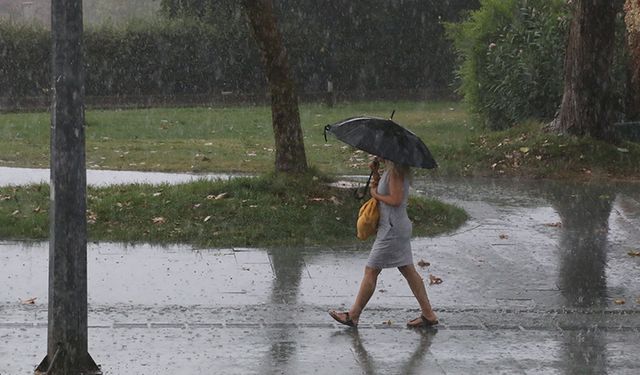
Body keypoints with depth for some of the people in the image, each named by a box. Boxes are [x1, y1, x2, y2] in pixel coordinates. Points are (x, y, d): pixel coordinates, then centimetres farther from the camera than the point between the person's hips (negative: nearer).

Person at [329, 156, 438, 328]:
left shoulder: (395, 171, -19)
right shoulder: (391, 170, 10)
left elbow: (396, 200, -24)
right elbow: (382, 188, 18)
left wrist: (375, 194, -11)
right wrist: (375, 172, 4)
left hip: (392, 229, -10)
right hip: (400, 227, 10)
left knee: (371, 270, -2)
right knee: (408, 270, 12)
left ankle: (353, 315, 5)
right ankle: (428, 314, 14)